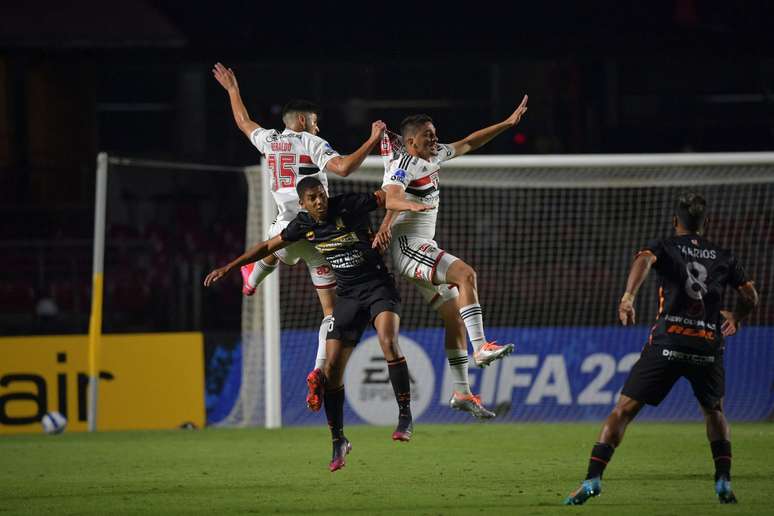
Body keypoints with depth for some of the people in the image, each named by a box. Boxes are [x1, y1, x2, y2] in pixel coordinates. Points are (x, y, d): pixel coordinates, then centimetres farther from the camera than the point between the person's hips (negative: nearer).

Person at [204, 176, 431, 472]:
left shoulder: (349, 206, -12)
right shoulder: (304, 225, 2)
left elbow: (385, 199, -17)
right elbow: (270, 246, 14)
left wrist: (410, 206, -39)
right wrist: (229, 267, 16)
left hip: (379, 286, -5)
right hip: (348, 295, 5)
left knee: (388, 340, -32)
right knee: (332, 367, -4)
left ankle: (405, 416, -23)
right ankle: (338, 441, 11)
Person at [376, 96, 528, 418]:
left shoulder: (432, 157, 14)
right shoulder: (404, 164, -13)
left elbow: (468, 144, 27)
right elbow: (393, 192, -32)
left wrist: (507, 124, 27)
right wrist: (386, 225, -52)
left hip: (423, 249, 10)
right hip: (407, 244, -10)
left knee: (454, 317, 8)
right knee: (465, 274, -29)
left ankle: (461, 391, 11)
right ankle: (481, 349, -36)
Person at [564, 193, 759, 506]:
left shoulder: (665, 247, 9)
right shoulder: (723, 257, 17)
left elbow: (644, 259, -15)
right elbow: (750, 297, 18)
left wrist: (628, 297, -31)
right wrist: (735, 317, 40)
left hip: (668, 342, -3)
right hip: (709, 346, 3)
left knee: (624, 409, -1)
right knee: (714, 411, 27)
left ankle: (593, 479, -14)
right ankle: (724, 482, 13)